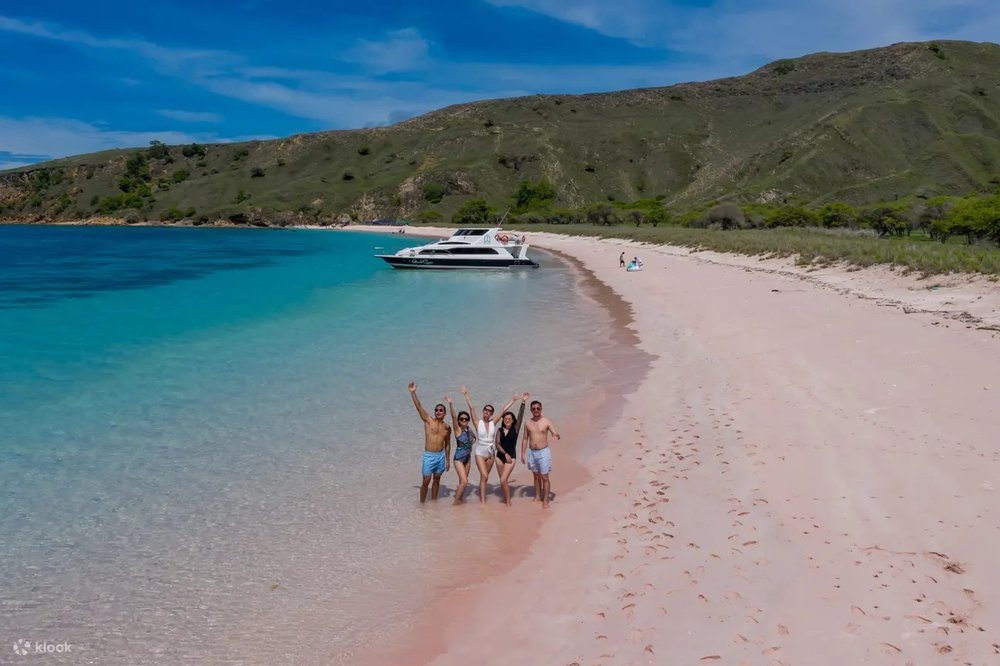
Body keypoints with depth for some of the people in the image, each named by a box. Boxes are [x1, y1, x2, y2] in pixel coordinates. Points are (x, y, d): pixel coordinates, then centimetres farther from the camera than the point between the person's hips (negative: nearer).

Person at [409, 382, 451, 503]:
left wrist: (447, 460, 14)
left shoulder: (447, 427, 6)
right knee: (426, 481, -3)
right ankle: (421, 503, 10)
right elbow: (419, 406, -12)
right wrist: (413, 393, -23)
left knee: (437, 479, 13)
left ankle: (434, 501, 27)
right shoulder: (428, 420, -3)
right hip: (429, 456, -3)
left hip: (441, 456, 3)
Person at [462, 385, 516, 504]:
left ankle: (481, 497, 25)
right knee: (484, 476, -13)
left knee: (484, 476, 12)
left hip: (491, 453, 3)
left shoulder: (493, 423, 1)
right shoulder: (478, 423, -7)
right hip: (480, 452, -3)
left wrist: (513, 400, 9)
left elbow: (503, 410, 4)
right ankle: (483, 501, -11)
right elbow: (472, 408, -13)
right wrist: (466, 395, -17)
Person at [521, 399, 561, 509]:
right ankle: (537, 496, 27)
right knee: (536, 476, 15)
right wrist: (522, 453, 8)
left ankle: (545, 500, 6)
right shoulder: (528, 423, 3)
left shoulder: (546, 421, -8)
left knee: (544, 477, -1)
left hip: (543, 452, -4)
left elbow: (556, 434, -14)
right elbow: (525, 439, 11)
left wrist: (556, 436, -38)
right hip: (532, 452, 4)